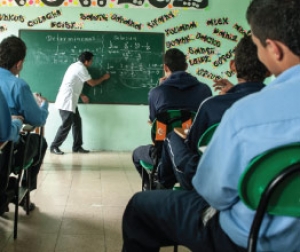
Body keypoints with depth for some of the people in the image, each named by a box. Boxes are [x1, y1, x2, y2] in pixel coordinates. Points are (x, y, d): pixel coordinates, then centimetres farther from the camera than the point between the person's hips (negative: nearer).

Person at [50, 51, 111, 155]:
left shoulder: (76, 66, 16)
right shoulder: (81, 68, -14)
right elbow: (92, 83, -7)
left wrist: (81, 95, 17)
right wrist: (104, 78, 9)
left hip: (70, 101, 10)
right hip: (66, 101, -10)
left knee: (77, 122, 10)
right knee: (66, 125, -6)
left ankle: (77, 147, 15)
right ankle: (54, 147, 3)